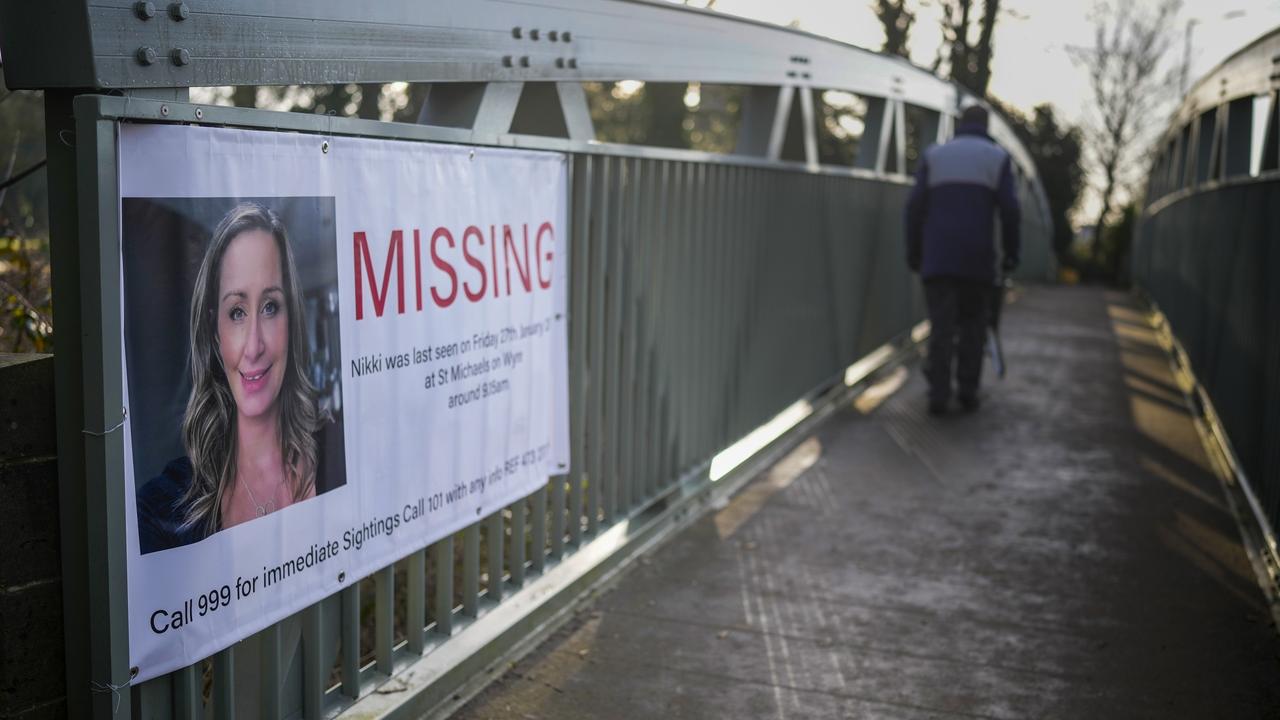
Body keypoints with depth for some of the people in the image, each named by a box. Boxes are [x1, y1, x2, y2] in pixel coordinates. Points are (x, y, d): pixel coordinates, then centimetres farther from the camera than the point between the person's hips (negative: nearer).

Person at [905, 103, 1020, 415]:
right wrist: (1012, 253, 5)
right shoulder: (997, 157, 5)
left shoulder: (935, 155, 9)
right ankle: (968, 391, 7)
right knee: (973, 324, 11)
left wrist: (913, 253, 7)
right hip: (978, 258, -1)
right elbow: (1009, 210, -4)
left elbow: (915, 207, 2)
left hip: (937, 257, 1)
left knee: (942, 325, -1)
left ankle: (938, 394, -9)